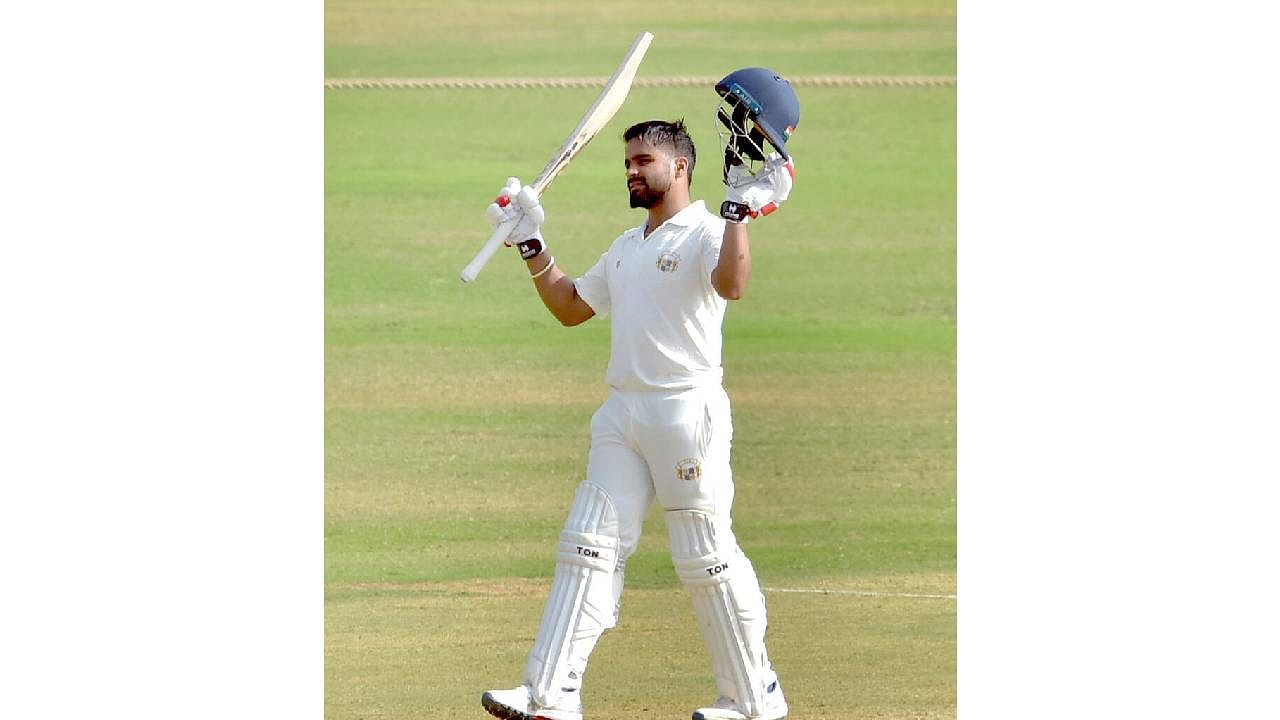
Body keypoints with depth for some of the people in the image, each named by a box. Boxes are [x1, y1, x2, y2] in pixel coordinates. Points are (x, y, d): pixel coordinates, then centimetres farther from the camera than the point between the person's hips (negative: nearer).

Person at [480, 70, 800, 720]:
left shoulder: (706, 232, -5)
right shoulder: (627, 247, 22)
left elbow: (731, 284, -27)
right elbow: (570, 307, 30)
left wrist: (741, 208, -28)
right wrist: (531, 243, 23)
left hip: (687, 412, -8)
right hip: (623, 415, 8)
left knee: (706, 557, -5)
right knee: (588, 546, -2)